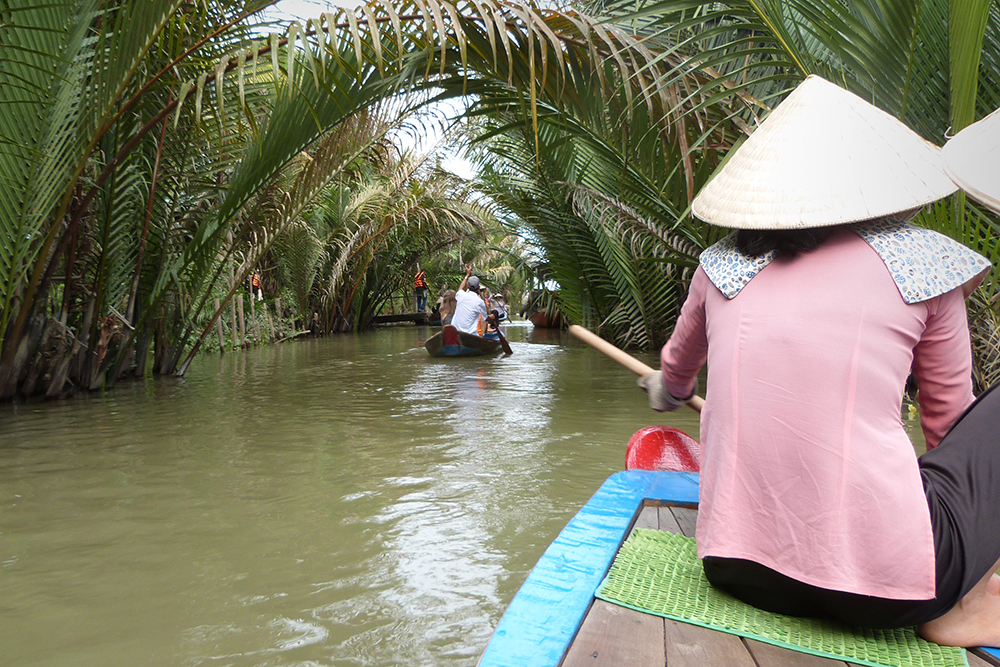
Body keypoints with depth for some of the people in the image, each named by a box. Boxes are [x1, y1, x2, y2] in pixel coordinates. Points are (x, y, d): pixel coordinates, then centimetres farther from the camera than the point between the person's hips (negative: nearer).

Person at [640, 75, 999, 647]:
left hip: (740, 571, 4)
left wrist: (666, 392, 53)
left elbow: (676, 371, 27)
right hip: (882, 588, -3)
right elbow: (948, 422, 15)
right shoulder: (924, 262, 1)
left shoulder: (721, 266, 7)